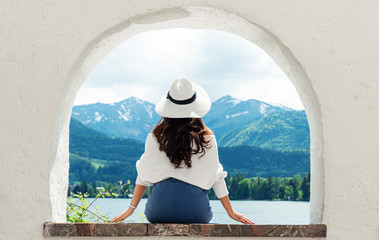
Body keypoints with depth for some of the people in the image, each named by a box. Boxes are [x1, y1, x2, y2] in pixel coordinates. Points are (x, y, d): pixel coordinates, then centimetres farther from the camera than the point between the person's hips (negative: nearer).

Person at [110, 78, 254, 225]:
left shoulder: (156, 136, 1)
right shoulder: (206, 138, 1)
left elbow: (144, 175, 5)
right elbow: (216, 177, 6)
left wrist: (131, 209, 15)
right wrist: (231, 212, 16)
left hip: (160, 207, 1)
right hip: (195, 210, -1)